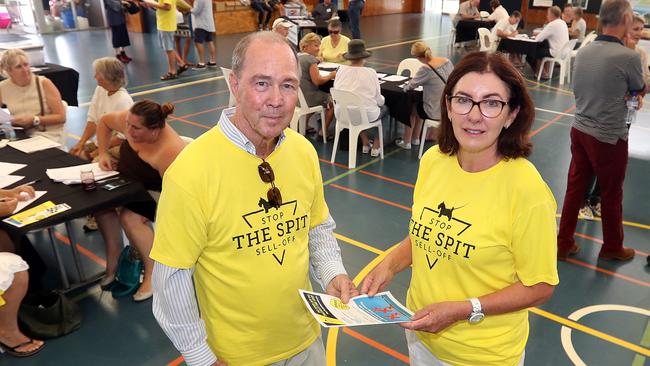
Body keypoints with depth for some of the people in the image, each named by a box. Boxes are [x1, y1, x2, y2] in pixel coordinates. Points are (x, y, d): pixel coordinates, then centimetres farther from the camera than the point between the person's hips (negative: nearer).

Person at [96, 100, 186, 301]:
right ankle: (114, 258, -5)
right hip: (129, 183, 7)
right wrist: (103, 153, 0)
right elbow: (104, 121, 7)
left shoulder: (169, 151, -36)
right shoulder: (130, 121, -16)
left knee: (130, 216, -30)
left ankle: (153, 274, -12)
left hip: (157, 195, -7)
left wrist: (152, 214, -25)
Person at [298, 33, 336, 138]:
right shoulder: (311, 59, -16)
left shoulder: (296, 57, 8)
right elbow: (317, 81, -19)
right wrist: (331, 75, -4)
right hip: (308, 97, -9)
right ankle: (323, 131, 13)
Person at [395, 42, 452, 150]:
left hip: (436, 112, -6)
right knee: (419, 105, 31)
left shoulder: (425, 69, -22)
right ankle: (415, 139, 44)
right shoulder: (447, 61, -2)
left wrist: (407, 85, 11)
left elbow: (409, 86, -12)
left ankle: (406, 142, 36)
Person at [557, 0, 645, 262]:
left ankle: (563, 244, 24)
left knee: (574, 188, 14)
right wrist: (635, 90, 23)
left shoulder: (583, 52, -1)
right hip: (609, 137, -5)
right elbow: (641, 91, 2)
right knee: (611, 195, 13)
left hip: (580, 130, 5)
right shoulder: (628, 57, -18)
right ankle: (612, 248, 33)